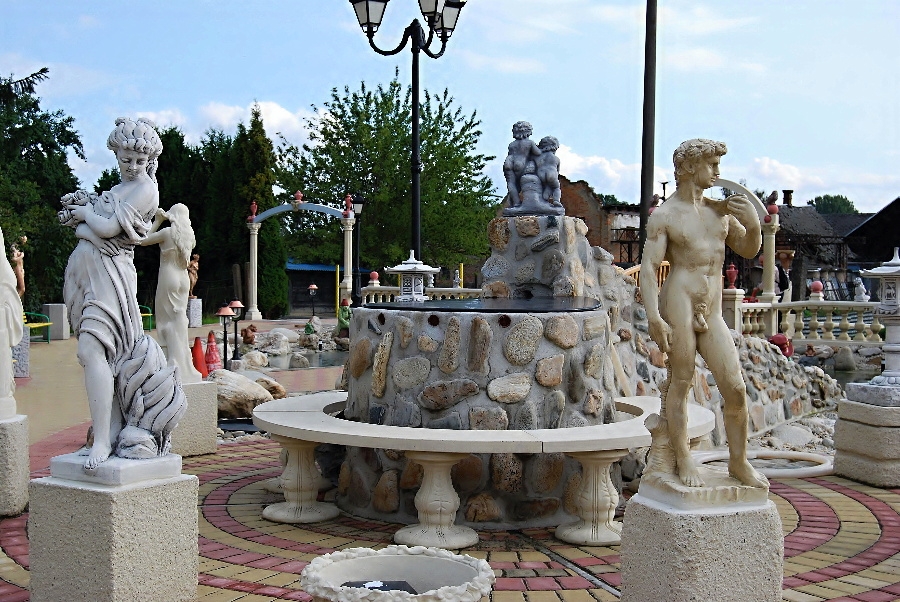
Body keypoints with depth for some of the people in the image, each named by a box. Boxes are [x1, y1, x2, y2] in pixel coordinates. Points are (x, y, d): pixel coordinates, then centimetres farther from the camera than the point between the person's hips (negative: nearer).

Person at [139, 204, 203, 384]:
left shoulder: (167, 232, -11)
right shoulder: (189, 234, 4)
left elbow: (144, 241, -2)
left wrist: (157, 221, 4)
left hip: (168, 278, -6)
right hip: (183, 279, 6)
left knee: (168, 320, 0)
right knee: (180, 318, 10)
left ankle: (174, 364, -3)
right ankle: (183, 365, 13)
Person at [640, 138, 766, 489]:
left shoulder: (720, 210, 17)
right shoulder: (665, 216, -1)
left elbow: (748, 251, 24)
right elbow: (648, 266, -8)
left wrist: (753, 224, 2)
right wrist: (653, 317, -20)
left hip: (712, 312, 5)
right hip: (679, 303, -5)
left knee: (735, 388, 2)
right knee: (680, 382, 0)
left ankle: (739, 462, 15)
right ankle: (681, 459, 13)